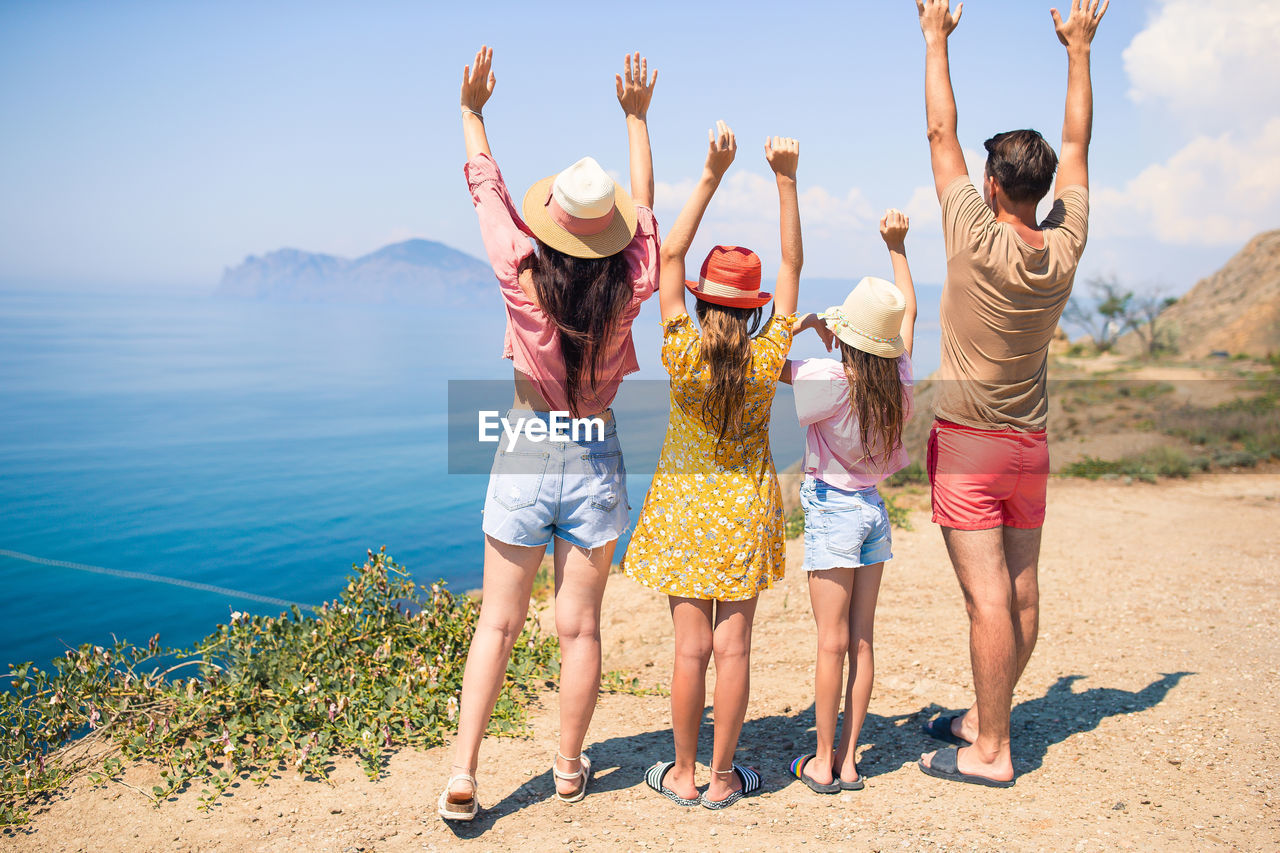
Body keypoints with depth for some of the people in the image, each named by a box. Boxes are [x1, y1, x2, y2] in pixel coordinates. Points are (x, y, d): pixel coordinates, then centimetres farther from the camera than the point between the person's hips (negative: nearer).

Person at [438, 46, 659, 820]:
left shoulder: (524, 277, -11)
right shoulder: (628, 287, -7)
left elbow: (487, 187, 4)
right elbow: (644, 201, 9)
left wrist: (473, 113, 19)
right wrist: (637, 116, 19)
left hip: (526, 453, -1)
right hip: (597, 459, 1)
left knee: (498, 623, 8)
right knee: (581, 626, 10)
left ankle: (463, 775, 6)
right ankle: (570, 769, 24)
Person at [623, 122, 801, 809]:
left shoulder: (682, 354, -13)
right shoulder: (768, 357, -9)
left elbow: (670, 254, -10)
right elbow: (792, 263, -2)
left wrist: (711, 176, -13)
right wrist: (786, 179, -5)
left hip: (686, 506, -1)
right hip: (746, 508, 1)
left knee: (692, 645, 5)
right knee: (733, 644, 6)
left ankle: (683, 775, 18)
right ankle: (723, 777, 17)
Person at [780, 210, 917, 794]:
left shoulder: (829, 380, -18)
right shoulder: (898, 381, -1)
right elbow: (909, 310, 14)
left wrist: (799, 326, -5)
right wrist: (896, 246, 17)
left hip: (832, 510, -6)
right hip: (873, 508, 6)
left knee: (833, 643, 0)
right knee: (861, 641, 9)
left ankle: (822, 763, 10)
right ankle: (848, 760, 17)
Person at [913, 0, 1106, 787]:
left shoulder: (976, 239, -16)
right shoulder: (1065, 248, -3)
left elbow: (942, 134, -6)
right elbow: (1078, 145, 11)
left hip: (967, 443, -6)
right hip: (1030, 445, 6)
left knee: (988, 596, -5)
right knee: (1021, 590, 11)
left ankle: (990, 752, 2)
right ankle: (984, 719, 26)